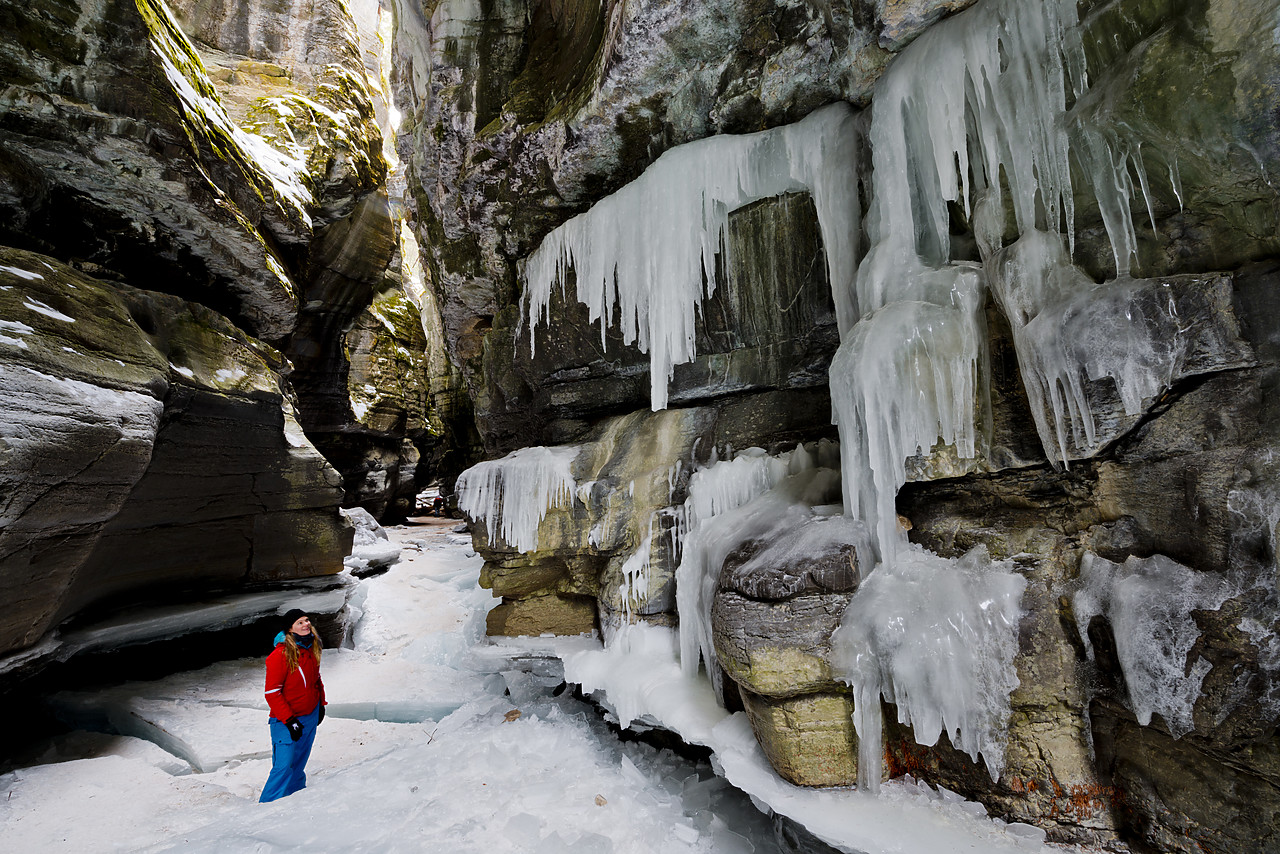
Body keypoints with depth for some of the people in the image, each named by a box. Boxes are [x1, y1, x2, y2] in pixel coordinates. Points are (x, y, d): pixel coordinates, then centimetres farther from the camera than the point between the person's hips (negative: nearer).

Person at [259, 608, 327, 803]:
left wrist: (321, 703, 14)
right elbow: (272, 693, -18)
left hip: (311, 715, 6)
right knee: (284, 766, -5)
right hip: (286, 721, -6)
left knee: (299, 762, 18)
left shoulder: (312, 647, 1)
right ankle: (268, 805, 12)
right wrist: (289, 720, -18)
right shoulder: (280, 655, -22)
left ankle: (296, 791, 35)